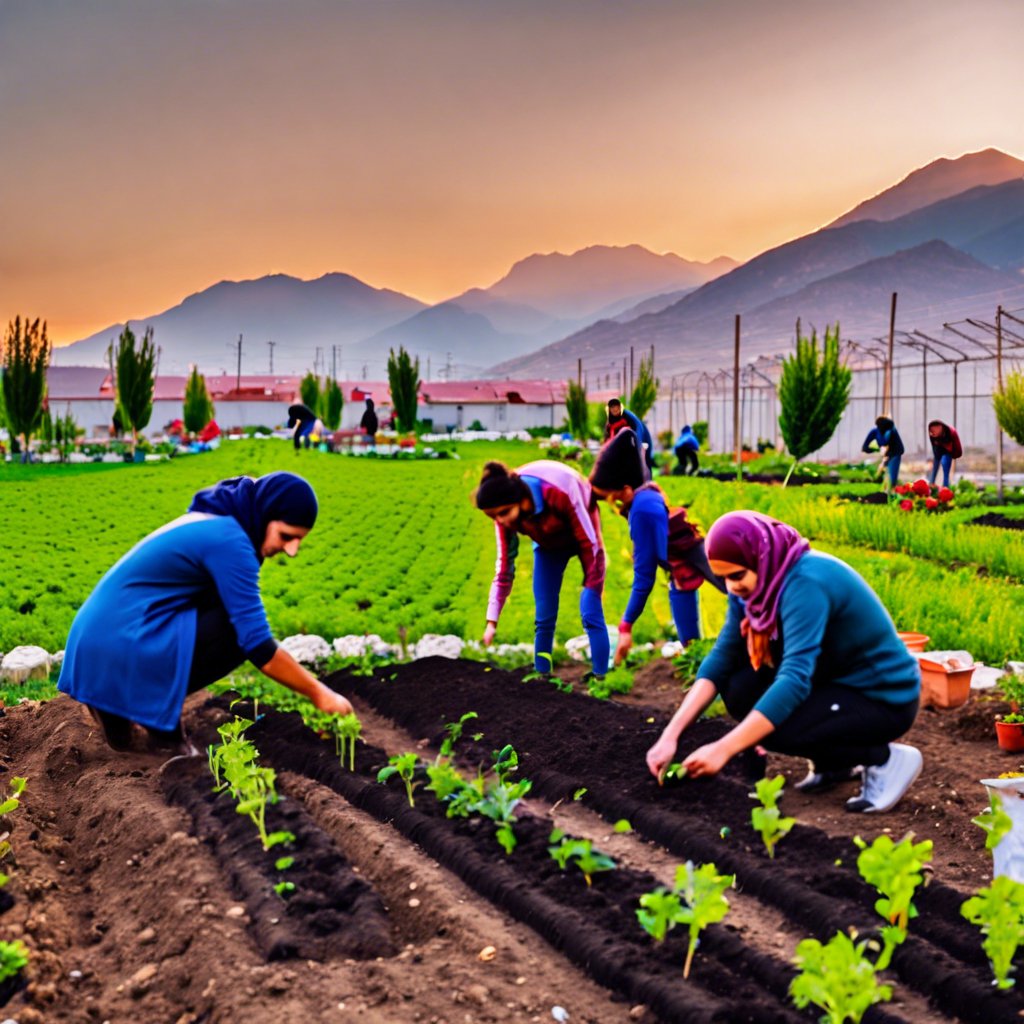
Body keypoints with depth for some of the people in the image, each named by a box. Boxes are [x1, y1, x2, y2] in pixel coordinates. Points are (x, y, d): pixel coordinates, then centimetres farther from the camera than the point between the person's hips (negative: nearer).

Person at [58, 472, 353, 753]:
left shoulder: (215, 523, 15)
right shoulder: (229, 541, -15)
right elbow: (257, 645, -17)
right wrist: (318, 692, -6)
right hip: (121, 649, -10)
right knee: (240, 628, -13)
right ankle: (155, 710, -4)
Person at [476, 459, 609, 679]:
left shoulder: (559, 492, -41)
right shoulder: (505, 511, -25)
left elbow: (589, 542, -27)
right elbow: (505, 563, -17)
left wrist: (592, 590, -18)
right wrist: (492, 620, -20)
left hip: (582, 534, -4)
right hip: (548, 545, 4)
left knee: (590, 613, -14)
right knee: (544, 618, 0)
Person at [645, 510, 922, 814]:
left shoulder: (806, 582, -28)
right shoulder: (757, 582, -4)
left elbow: (795, 680, -37)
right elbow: (721, 659, -7)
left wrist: (723, 749, -39)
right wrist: (671, 734, -18)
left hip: (885, 698, -8)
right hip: (837, 680, 8)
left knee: (772, 727, -26)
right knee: (739, 688, -9)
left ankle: (884, 758, -6)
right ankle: (833, 761, 9)